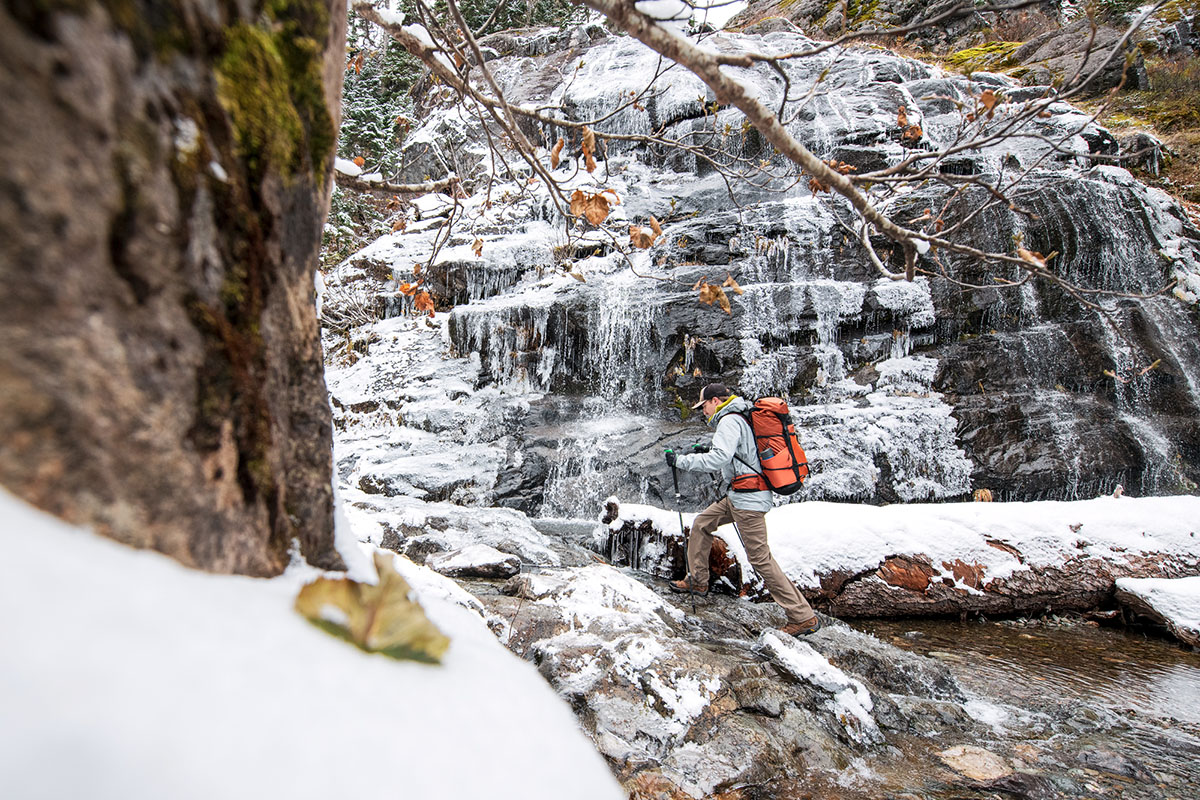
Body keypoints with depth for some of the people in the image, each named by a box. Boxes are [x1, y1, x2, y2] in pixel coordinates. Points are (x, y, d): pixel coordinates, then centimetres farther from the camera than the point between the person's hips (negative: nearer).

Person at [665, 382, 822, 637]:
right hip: (738, 495, 11)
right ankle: (697, 581, 28)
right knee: (701, 524, 18)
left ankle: (804, 617, 0)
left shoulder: (729, 420, -14)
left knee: (760, 558, -6)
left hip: (748, 499, -11)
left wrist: (680, 460, -20)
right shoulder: (742, 416, 17)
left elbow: (719, 458, -27)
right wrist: (705, 452, 22)